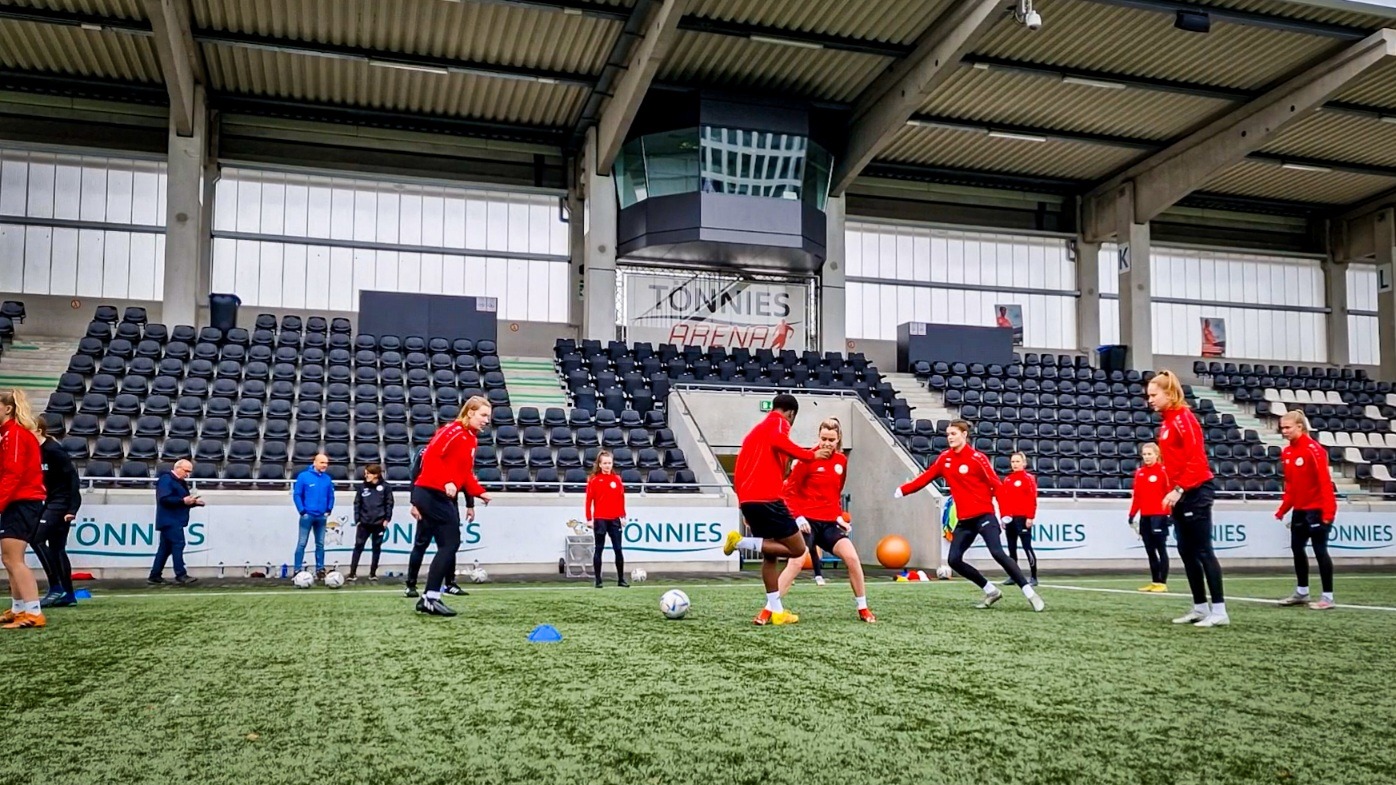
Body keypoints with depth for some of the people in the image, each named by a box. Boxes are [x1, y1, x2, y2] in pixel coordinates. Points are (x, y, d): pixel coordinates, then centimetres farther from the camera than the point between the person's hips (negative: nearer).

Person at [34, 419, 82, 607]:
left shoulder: (53, 450, -16)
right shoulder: (37, 451, 9)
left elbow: (73, 477, -19)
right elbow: (41, 480, 14)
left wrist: (73, 508, -22)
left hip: (61, 503, -9)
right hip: (51, 503, 9)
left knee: (36, 538, -14)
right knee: (56, 547, 9)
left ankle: (56, 587, -9)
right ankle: (68, 594, 14)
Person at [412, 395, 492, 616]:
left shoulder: (471, 439, 17)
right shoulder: (453, 431, -12)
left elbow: (466, 473, 21)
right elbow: (431, 456, -22)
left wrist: (480, 492, 9)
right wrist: (446, 482, -30)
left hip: (444, 497, 10)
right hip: (432, 494, -10)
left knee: (449, 545, 9)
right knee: (450, 543, -10)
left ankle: (429, 598, 13)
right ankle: (431, 598, -6)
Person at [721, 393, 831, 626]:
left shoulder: (756, 430, 28)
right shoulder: (779, 423, 4)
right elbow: (778, 441, -21)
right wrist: (810, 455, -14)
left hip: (746, 499, 9)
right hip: (766, 498, -9)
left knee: (770, 555, 17)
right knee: (797, 549, -1)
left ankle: (775, 611, 14)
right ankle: (742, 541, -11)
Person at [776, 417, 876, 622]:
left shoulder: (842, 461, 7)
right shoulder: (808, 459, -8)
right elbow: (790, 490, -5)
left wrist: (839, 516, 9)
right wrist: (798, 517, -14)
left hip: (829, 522, 5)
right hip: (808, 521, -4)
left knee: (852, 557, -11)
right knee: (795, 563, -18)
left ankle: (863, 609, 5)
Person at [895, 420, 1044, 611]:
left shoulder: (977, 458, -11)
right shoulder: (944, 459, 6)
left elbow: (996, 485, -13)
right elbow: (925, 477, 7)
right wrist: (903, 490, -4)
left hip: (983, 515, -6)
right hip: (964, 520, 6)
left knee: (998, 553, -21)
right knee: (954, 560, -2)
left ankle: (1030, 594, -13)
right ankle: (991, 591, 13)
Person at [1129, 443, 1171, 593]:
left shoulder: (1163, 470, -6)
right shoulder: (1139, 472, 12)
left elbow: (1169, 492, -10)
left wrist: (1172, 513, -16)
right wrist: (1132, 514, 10)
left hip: (1159, 516, -6)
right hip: (1144, 517, 6)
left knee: (1161, 549, -2)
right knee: (1150, 551, 9)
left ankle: (1162, 583, 1)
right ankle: (1154, 581, 15)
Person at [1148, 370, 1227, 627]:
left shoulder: (1183, 418, -13)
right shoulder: (1167, 422, 15)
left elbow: (1196, 459, -20)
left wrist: (1178, 489, -22)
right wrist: (1173, 491, 11)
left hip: (1195, 492, -9)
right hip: (1181, 494, 9)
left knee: (1203, 551, -7)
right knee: (1186, 552, 10)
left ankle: (1219, 611, -3)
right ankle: (1200, 608, 16)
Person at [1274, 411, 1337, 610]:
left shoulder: (1313, 449, -16)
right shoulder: (1287, 452, 8)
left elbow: (1325, 481, -20)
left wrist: (1328, 512, -25)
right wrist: (1283, 509, 12)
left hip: (1317, 509, -8)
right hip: (1300, 509, 8)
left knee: (1320, 550, -4)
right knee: (1297, 548, 13)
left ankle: (1328, 597, 3)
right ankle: (1302, 592, 26)